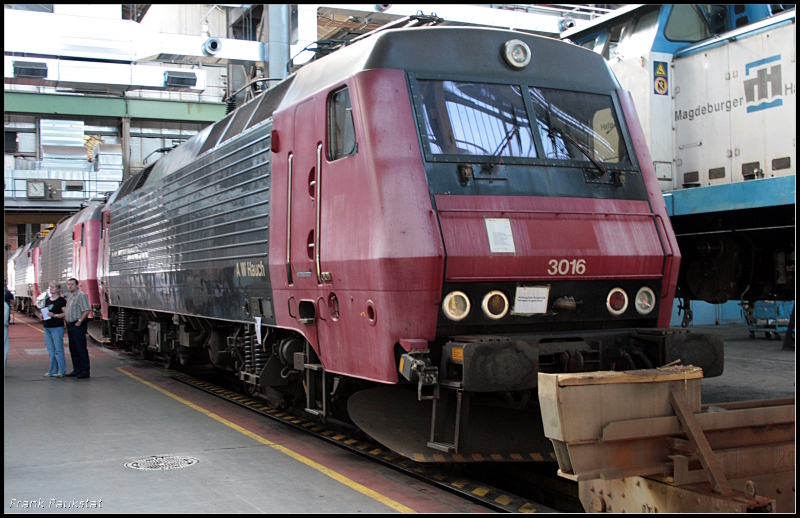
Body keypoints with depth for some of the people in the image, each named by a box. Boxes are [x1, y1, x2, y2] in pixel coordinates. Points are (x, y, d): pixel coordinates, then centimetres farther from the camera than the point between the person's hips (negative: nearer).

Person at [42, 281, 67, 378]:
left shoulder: (61, 300, -6)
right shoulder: (48, 300, 16)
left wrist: (55, 315, -22)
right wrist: (43, 315, 3)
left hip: (57, 327, -7)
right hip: (47, 327, 7)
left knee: (58, 350, -5)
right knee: (50, 350, 10)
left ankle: (61, 371, -1)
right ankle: (52, 371, 16)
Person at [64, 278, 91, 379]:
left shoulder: (81, 295, -12)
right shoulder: (69, 296, 18)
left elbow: (86, 310, -19)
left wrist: (79, 321, -19)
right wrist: (68, 325, 17)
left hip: (78, 326, -10)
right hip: (70, 325, 10)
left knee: (81, 349, -7)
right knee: (73, 349, 12)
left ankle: (85, 371, -3)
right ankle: (77, 370, 19)